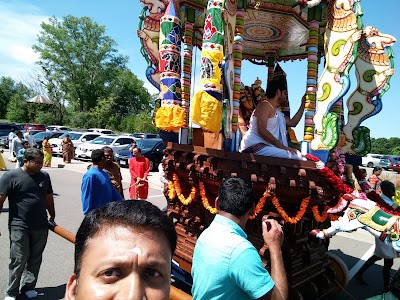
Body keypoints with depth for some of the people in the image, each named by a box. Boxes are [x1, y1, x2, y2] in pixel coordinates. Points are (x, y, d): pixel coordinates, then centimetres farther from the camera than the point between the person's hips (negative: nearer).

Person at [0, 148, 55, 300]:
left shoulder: (44, 176, 7)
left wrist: (52, 216, 22)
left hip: (41, 226, 4)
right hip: (19, 226, -4)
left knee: (35, 259, 12)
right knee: (19, 259, 1)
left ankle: (28, 286, 29)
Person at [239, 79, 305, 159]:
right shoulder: (265, 105, -5)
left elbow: (292, 123, 31)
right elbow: (261, 130, -18)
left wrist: (303, 104, 32)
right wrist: (282, 146, -20)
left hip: (263, 147, 10)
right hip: (255, 146, -10)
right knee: (295, 157, -24)